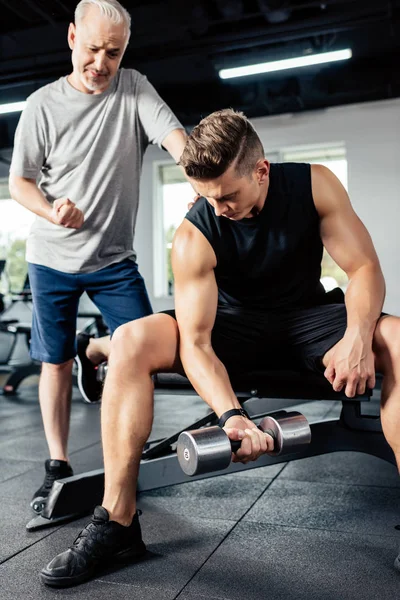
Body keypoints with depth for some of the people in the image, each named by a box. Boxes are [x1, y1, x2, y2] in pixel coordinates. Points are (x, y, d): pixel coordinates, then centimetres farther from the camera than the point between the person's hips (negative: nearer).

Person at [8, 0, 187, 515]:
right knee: (55, 361, 4)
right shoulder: (42, 105, -4)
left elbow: (175, 137, -17)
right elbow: (19, 182, 1)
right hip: (52, 258, 0)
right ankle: (57, 465, 20)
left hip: (114, 258, 1)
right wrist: (53, 210, -21)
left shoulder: (134, 90, -1)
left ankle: (94, 352, 31)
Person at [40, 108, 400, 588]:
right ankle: (116, 520, -20)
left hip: (308, 319, 1)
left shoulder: (314, 185, -14)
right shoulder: (194, 237, -19)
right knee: (131, 342, -26)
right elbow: (195, 342, -23)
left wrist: (358, 337, -33)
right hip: (236, 327, 0)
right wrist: (231, 415, -40)